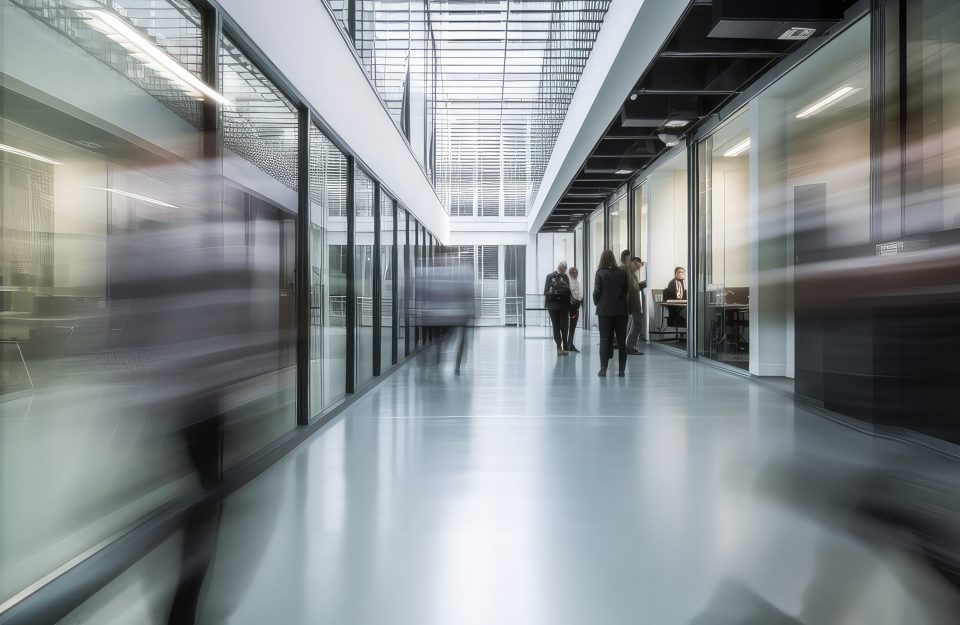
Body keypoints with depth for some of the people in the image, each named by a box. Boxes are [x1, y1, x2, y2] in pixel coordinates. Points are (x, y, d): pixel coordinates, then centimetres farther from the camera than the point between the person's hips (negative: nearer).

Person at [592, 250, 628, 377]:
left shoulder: (600, 273, -8)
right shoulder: (622, 273, -1)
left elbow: (596, 292, -8)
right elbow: (626, 290, 3)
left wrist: (597, 304, 9)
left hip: (604, 311, -2)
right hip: (621, 310, 2)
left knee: (604, 340, 4)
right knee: (621, 340, 9)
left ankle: (603, 368, -1)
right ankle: (622, 369, 10)